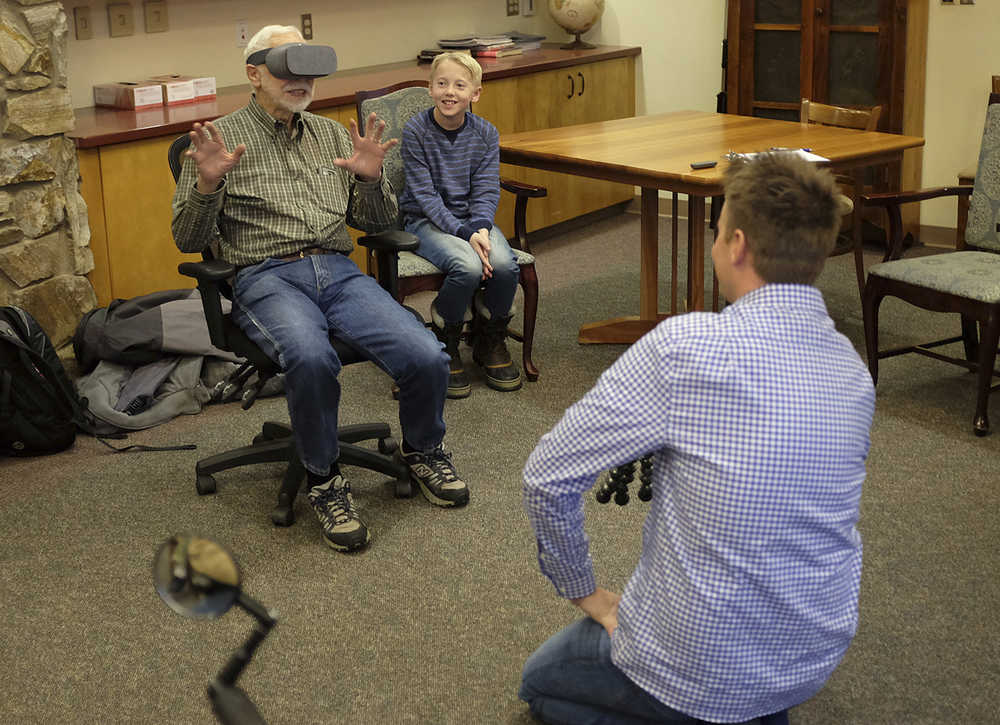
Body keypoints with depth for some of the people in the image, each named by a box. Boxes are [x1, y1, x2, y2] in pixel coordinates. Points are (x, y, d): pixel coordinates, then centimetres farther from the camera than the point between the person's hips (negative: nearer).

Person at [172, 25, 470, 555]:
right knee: (311, 358, -38)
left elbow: (376, 223, 20)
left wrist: (371, 179, -1)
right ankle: (324, 481, -14)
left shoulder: (332, 134, 20)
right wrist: (207, 184, -15)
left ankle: (422, 452, 11)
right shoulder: (221, 138, 8)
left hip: (338, 271, 4)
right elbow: (188, 239, 4)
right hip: (266, 278, -4)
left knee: (427, 358, -21)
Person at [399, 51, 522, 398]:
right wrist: (465, 234, -24)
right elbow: (426, 196, -14)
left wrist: (480, 229, -22)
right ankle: (445, 347, -6)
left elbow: (486, 190, -1)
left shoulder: (485, 134, 2)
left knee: (504, 264, -27)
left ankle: (490, 341, 2)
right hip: (426, 220, -4)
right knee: (468, 267, -33)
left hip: (473, 218, 4)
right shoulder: (416, 132, -10)